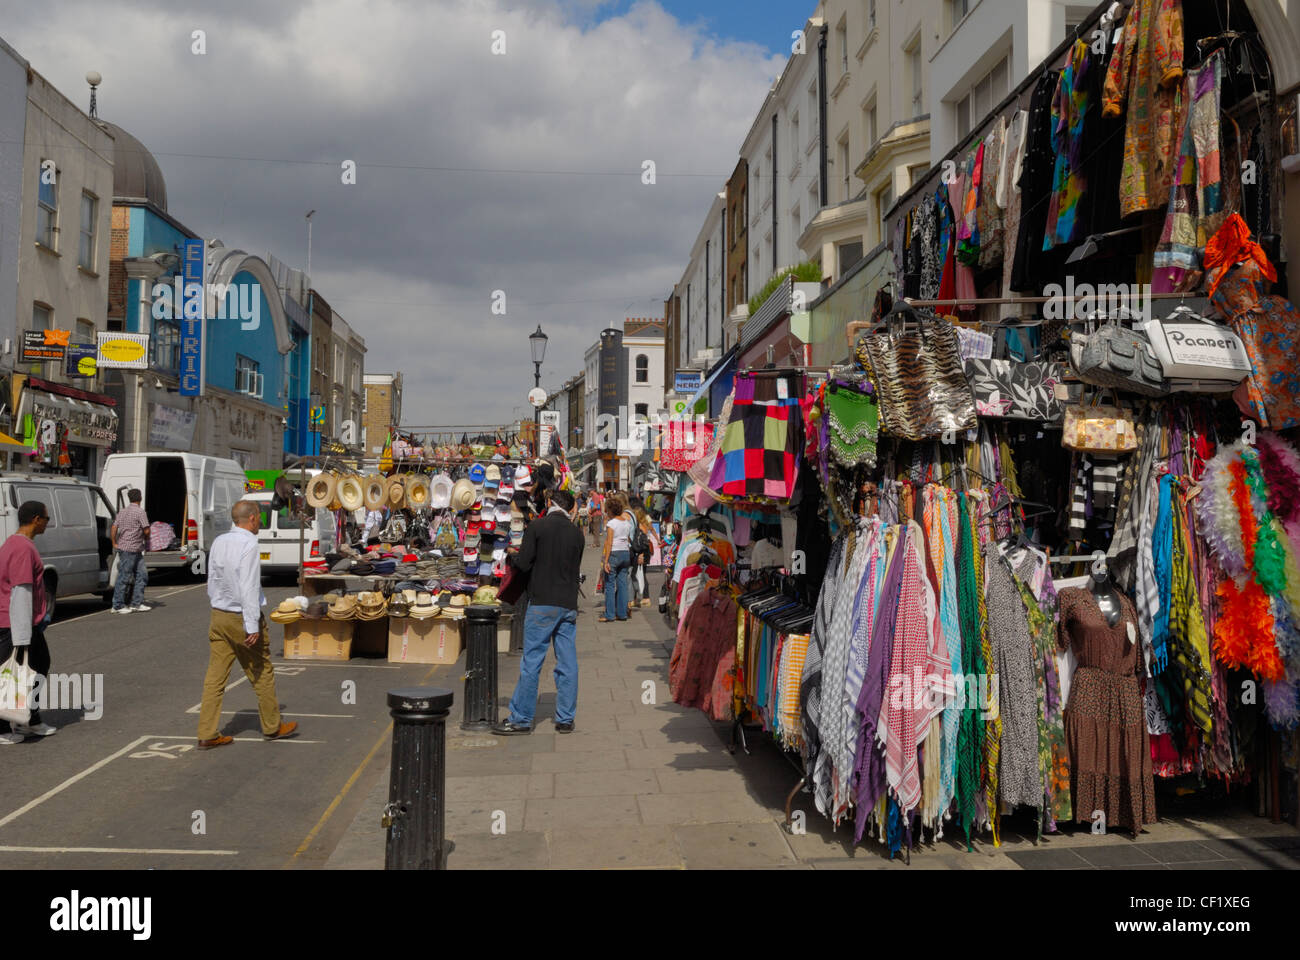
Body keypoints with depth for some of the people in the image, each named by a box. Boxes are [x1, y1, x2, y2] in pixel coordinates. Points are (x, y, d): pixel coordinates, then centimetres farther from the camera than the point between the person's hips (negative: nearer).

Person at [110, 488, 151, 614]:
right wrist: (146, 539, 7)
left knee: (142, 574, 10)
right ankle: (118, 606, 3)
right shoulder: (140, 511, -11)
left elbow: (114, 528, 9)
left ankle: (136, 604, 11)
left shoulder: (123, 512, 14)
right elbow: (146, 530, -13)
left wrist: (114, 543, 11)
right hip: (129, 549, -9)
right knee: (124, 577, -2)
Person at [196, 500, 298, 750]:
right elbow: (248, 588, -21)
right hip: (242, 617, -7)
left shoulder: (219, 541, 5)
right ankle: (272, 727, 21)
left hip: (218, 617, 7)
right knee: (262, 673, 9)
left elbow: (212, 581, 12)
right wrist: (252, 626, -20)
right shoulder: (248, 544, -18)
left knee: (215, 676, 8)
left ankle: (207, 734, 9)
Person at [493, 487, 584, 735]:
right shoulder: (576, 532, 7)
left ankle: (521, 719, 5)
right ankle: (565, 719, 13)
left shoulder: (537, 526, -5)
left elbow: (523, 564, -7)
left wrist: (515, 556, 13)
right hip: (569, 603, 4)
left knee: (531, 663, 0)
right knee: (567, 663, 8)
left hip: (542, 603, -4)